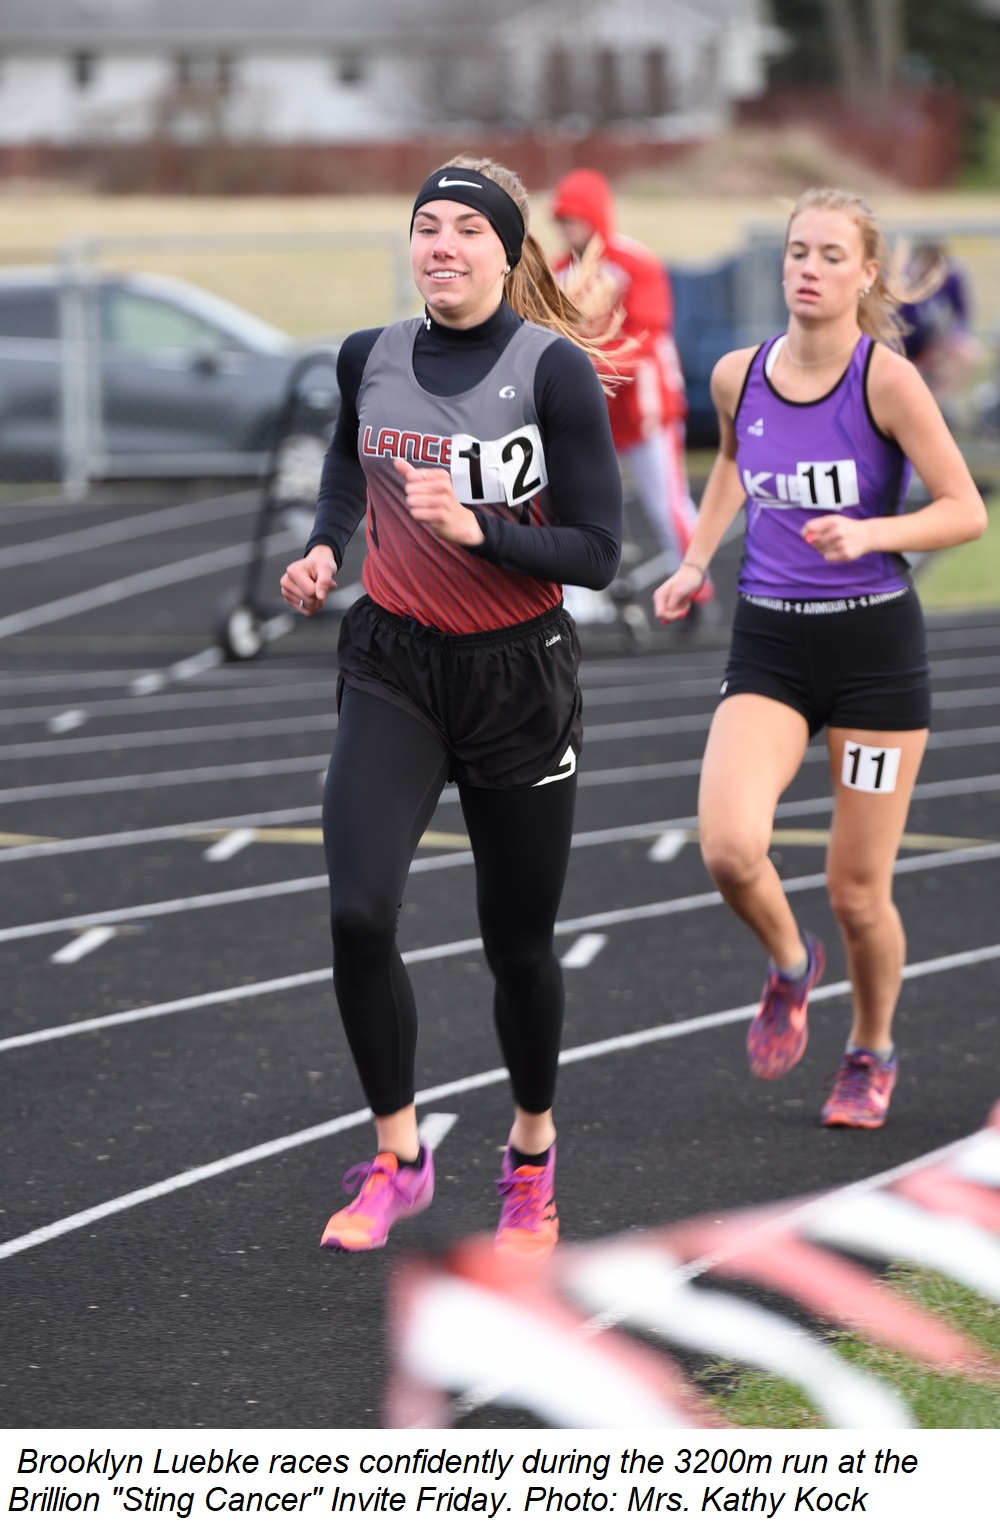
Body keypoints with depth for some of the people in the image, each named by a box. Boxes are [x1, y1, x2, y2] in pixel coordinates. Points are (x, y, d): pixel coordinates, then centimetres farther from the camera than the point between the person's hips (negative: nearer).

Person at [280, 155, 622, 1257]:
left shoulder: (556, 369, -13)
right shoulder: (370, 357, -1)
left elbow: (597, 552, -14)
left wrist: (474, 528, -27)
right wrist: (323, 548, 7)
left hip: (519, 678, -2)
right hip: (394, 669, 2)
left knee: (518, 943, 10)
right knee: (358, 912, -17)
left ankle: (532, 1154, 34)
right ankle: (396, 1156, -1)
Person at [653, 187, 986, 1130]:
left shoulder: (886, 379, -13)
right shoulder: (737, 377, 0)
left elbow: (965, 510, -11)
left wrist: (869, 533, -26)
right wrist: (695, 562, 12)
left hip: (874, 644, -3)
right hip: (767, 645, 3)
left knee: (857, 891, 4)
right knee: (728, 848, -21)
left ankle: (871, 1052, 33)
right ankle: (788, 963, 13)